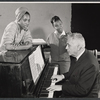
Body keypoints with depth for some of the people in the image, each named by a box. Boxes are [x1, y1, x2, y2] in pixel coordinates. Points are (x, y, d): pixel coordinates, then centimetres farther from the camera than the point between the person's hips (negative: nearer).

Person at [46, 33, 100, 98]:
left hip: (85, 95, -9)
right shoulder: (75, 55, -4)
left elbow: (82, 90, -29)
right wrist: (63, 76, 0)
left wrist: (62, 87, -26)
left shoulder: (90, 64, -32)